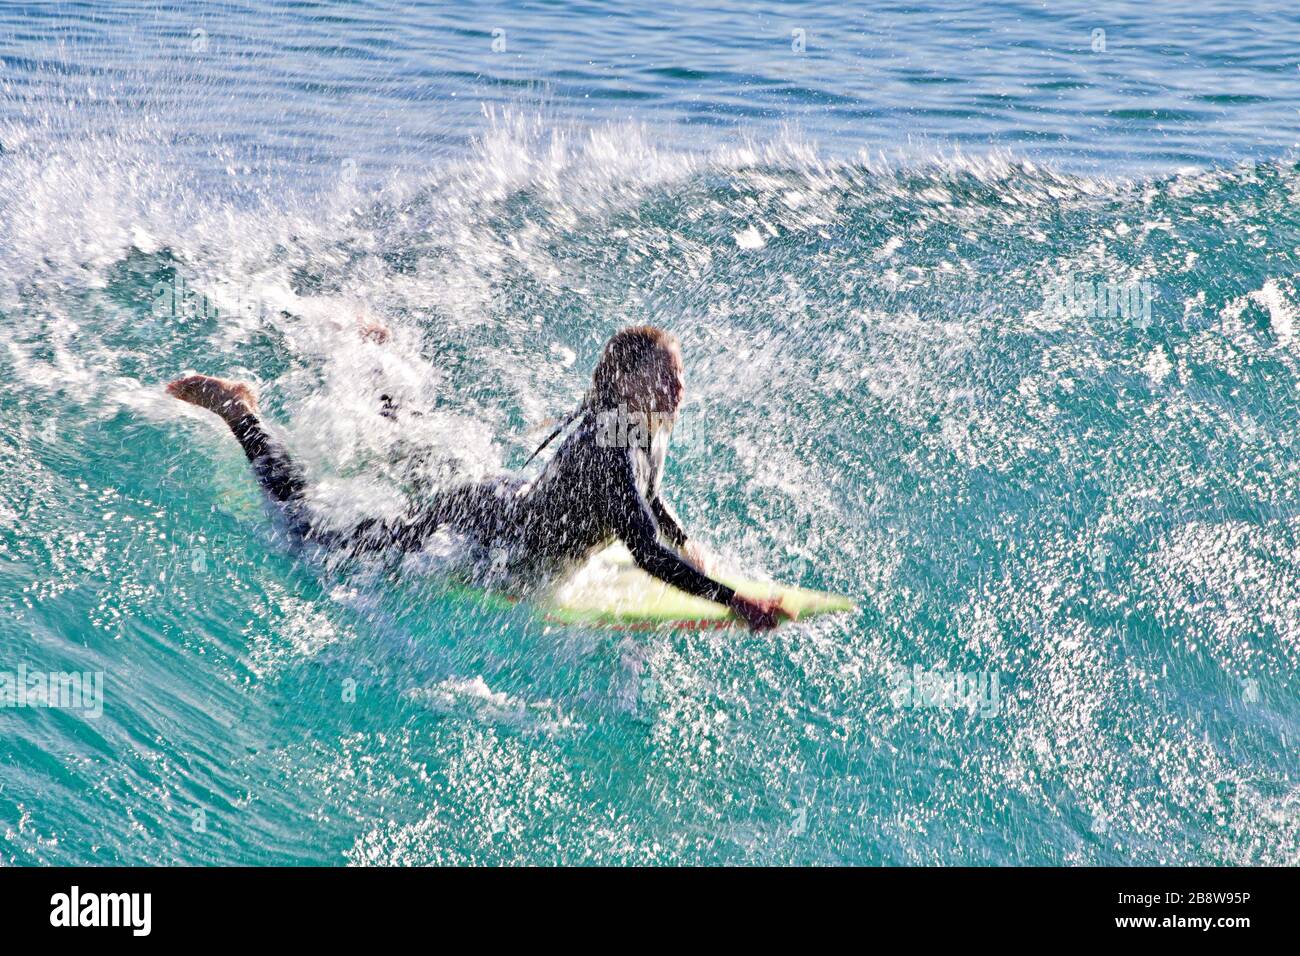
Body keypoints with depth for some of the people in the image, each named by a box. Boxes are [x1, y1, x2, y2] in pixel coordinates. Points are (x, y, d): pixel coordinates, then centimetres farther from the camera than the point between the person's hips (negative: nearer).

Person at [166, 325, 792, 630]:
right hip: (483, 537, -9)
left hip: (511, 501, 9)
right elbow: (647, 552, -43)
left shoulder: (650, 428, -7)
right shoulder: (609, 449, -36)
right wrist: (736, 601, -46)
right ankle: (237, 412, 16)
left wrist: (683, 541, 2)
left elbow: (644, 498, 14)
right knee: (317, 539, 6)